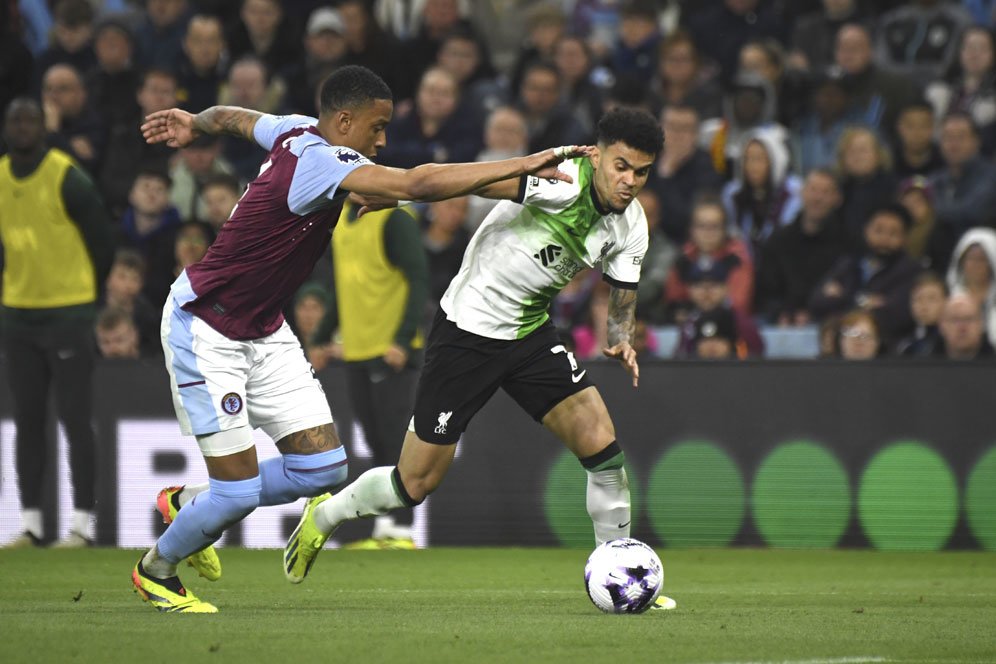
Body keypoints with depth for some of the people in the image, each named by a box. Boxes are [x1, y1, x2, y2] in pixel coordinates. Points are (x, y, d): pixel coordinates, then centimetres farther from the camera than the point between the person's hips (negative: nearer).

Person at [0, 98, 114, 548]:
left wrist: (84, 297, 3)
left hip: (67, 313, -6)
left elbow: (102, 243, -4)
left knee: (75, 420, -5)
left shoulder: (67, 178, -10)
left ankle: (82, 524, -2)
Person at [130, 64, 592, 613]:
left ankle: (187, 505, 25)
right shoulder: (318, 161, -29)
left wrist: (193, 123, 44)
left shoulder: (298, 133, -1)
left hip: (263, 331, 10)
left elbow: (235, 118, 21)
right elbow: (416, 184, -40)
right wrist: (523, 167, -40)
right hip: (204, 331, -10)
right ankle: (156, 569, 20)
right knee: (239, 490, -9)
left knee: (323, 468, 1)